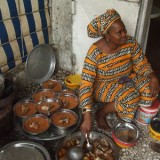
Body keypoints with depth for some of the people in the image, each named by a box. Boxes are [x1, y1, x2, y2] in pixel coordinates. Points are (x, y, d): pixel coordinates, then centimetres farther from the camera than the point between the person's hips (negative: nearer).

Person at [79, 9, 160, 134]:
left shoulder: (130, 43, -16)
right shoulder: (95, 53, -29)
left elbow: (141, 65, -4)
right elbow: (86, 84, -30)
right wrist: (87, 117, -36)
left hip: (126, 79, 6)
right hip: (103, 86, -5)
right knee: (130, 98, -31)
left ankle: (118, 107, 0)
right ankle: (101, 113, -6)